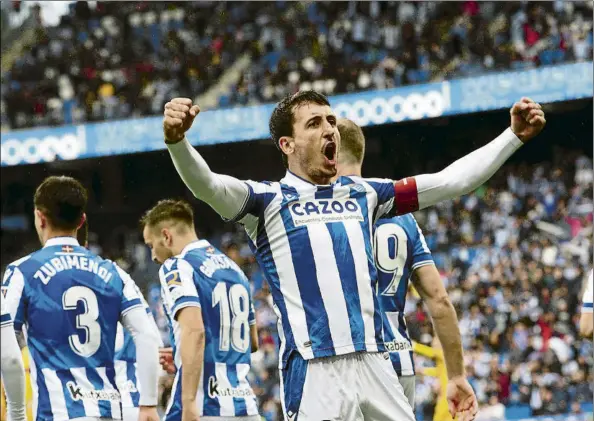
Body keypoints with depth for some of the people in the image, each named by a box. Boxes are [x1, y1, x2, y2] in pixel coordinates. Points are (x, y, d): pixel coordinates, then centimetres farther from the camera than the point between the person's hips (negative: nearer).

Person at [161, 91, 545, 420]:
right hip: (313, 371, -5)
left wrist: (514, 137, 15)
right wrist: (178, 141, -36)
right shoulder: (268, 201, 3)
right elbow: (207, 185, -16)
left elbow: (451, 182, 21)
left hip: (376, 367, 5)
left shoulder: (363, 195, 19)